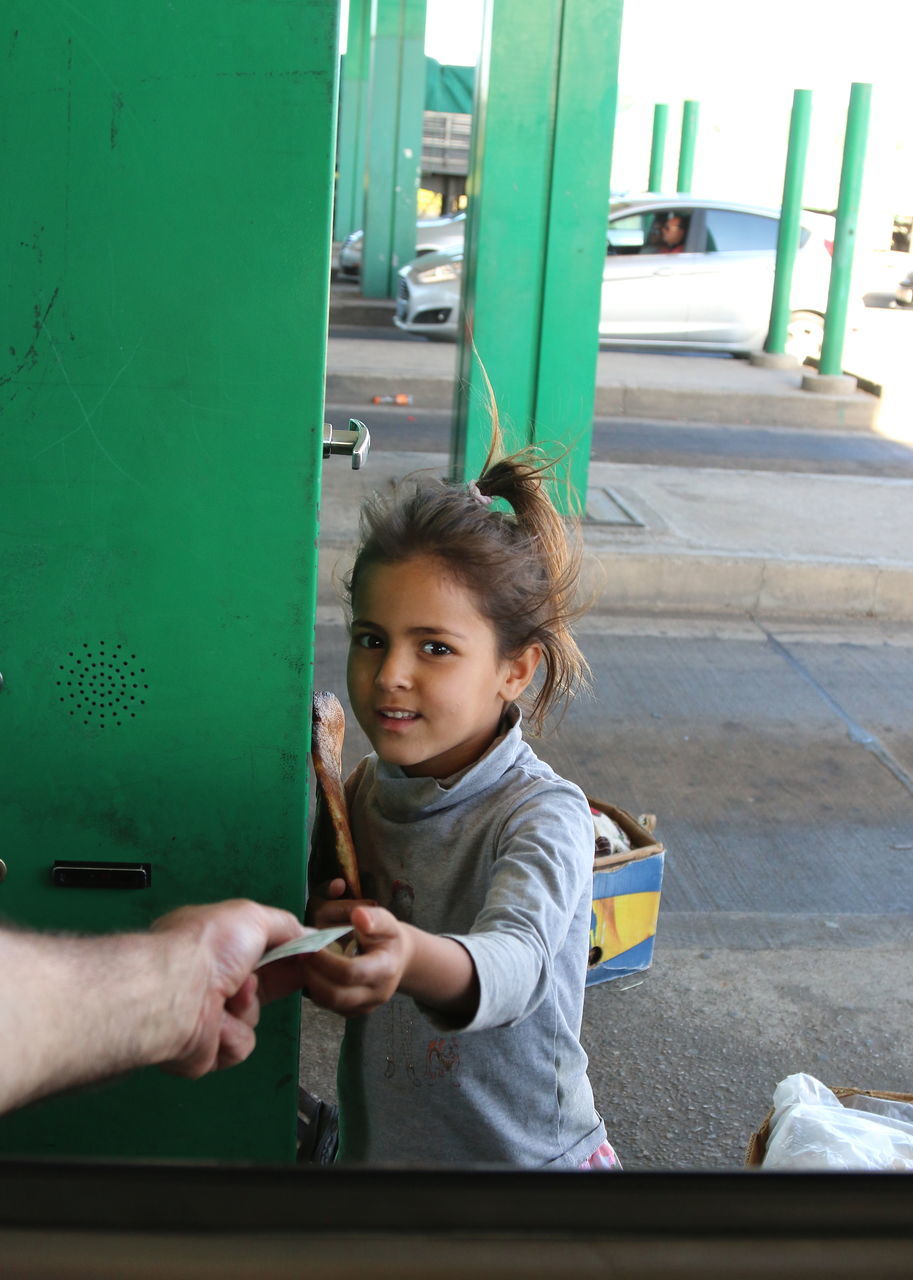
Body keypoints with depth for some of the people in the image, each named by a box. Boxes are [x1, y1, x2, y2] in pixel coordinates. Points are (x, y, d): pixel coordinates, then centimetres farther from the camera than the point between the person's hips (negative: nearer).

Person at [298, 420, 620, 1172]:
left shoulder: (544, 815, -21)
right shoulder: (365, 791, -5)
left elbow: (516, 961, -40)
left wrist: (411, 957, -59)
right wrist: (319, 932, -14)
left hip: (525, 1150, -4)